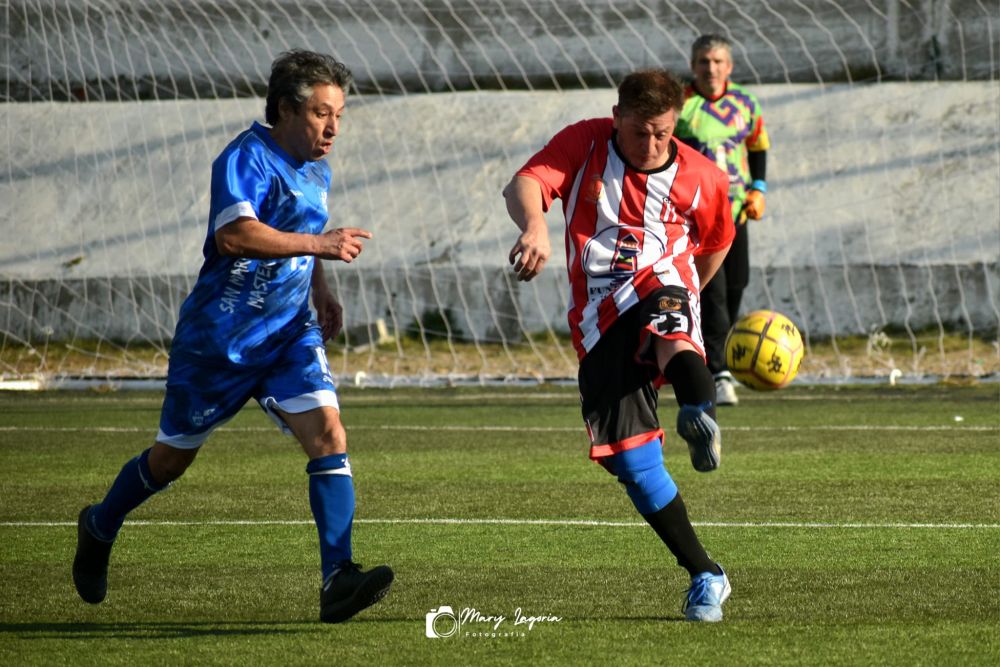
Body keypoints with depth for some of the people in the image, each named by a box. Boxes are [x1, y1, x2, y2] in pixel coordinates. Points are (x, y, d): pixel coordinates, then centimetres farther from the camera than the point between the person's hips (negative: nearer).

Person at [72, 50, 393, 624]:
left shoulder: (317, 171, 8)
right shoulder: (247, 158, -18)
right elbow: (234, 235, -36)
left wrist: (322, 292, 17)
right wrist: (317, 243, -38)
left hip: (289, 334, 6)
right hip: (219, 339, -6)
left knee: (328, 435, -17)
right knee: (173, 459, 11)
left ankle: (338, 581, -25)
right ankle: (100, 528, 40)